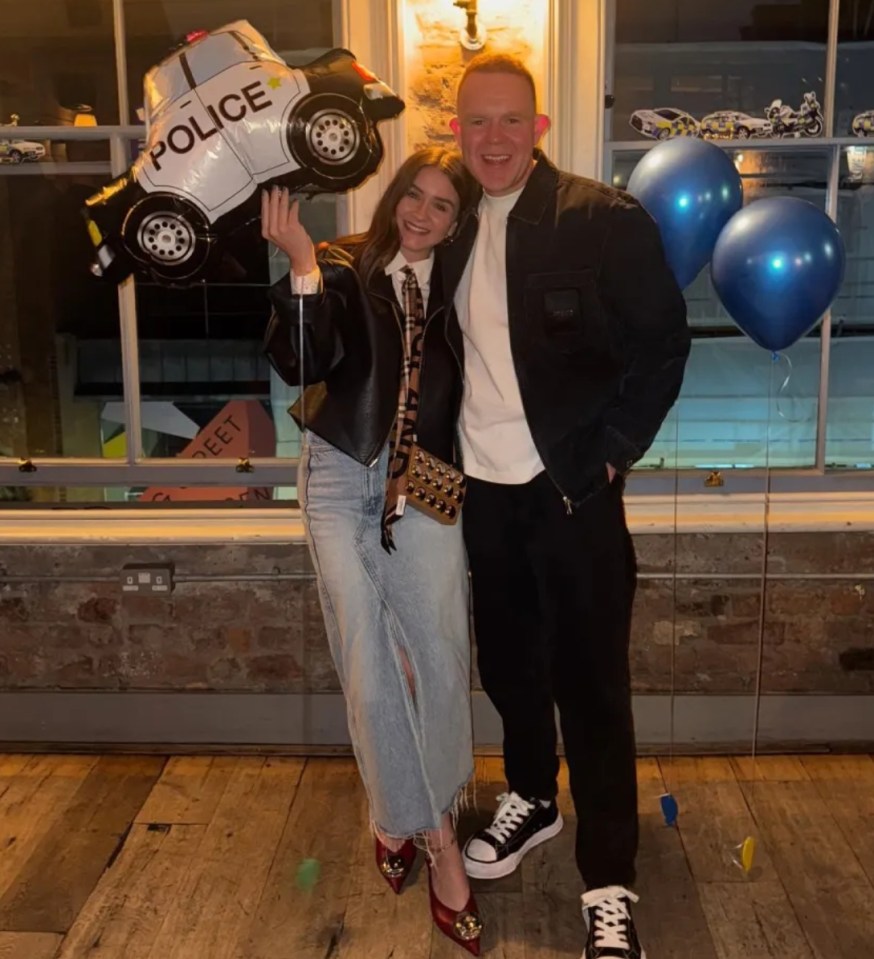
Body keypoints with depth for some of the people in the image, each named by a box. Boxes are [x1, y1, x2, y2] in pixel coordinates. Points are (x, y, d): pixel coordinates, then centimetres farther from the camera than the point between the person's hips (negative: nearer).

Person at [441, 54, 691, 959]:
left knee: (589, 682, 2)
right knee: (507, 663, 19)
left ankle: (608, 885, 17)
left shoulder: (603, 219, -9)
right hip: (483, 491, 5)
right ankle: (530, 798, 43)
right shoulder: (454, 229, 7)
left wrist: (608, 454, -10)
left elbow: (663, 343, -7)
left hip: (571, 491, -5)